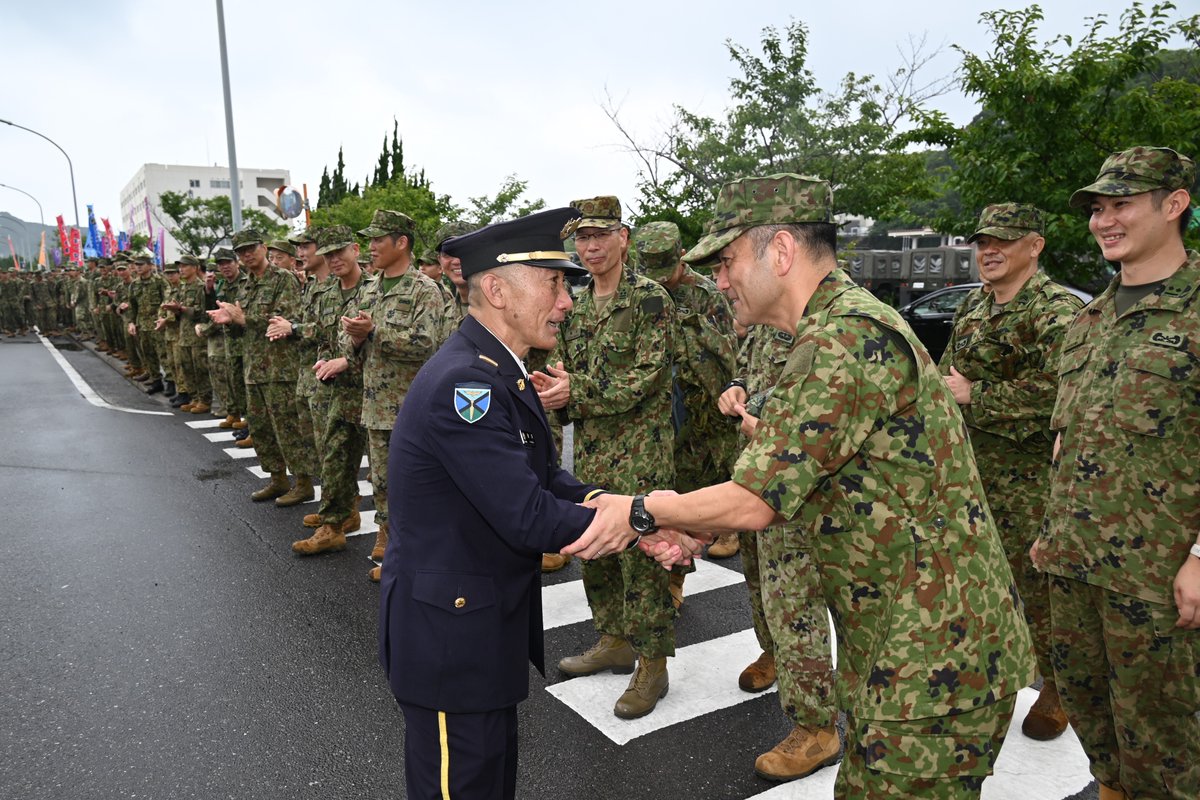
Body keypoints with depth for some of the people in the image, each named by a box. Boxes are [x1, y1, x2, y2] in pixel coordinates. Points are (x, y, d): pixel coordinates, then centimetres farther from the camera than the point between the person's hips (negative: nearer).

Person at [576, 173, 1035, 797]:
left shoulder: (845, 338, -24)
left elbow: (754, 503, -23)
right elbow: (789, 480, 14)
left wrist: (640, 511, -9)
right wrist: (697, 531, 7)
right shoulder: (843, 327, 11)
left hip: (936, 659, -10)